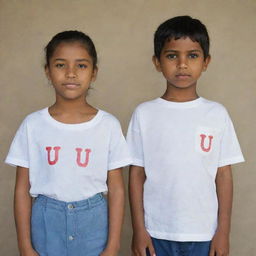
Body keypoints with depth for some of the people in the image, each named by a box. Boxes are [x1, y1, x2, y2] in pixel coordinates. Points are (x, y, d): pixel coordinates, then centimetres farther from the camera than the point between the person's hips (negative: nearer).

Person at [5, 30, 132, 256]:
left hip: (93, 222, 0)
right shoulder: (33, 125, -5)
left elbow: (116, 189, -3)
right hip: (46, 223, 1)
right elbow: (22, 189, -1)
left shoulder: (108, 125, -6)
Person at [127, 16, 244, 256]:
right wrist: (138, 229, -2)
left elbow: (223, 174, 0)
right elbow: (137, 174, -1)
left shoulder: (217, 114, -3)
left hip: (204, 233, 1)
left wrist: (223, 231, -1)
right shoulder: (144, 113, -4)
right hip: (156, 232, 0)